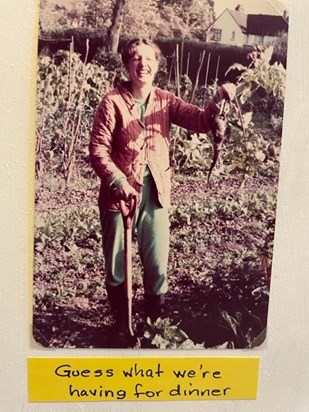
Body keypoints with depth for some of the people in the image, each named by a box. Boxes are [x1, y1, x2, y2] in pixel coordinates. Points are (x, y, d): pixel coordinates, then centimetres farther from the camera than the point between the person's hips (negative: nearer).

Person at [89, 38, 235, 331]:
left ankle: (155, 321, 32)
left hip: (156, 193, 3)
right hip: (120, 194, -2)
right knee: (116, 263, 11)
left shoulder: (165, 101, 4)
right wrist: (118, 181, -25)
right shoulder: (112, 102, -7)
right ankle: (120, 323, 34)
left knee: (157, 265, 10)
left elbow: (201, 121, -6)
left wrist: (218, 100, -25)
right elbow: (98, 149, -12)